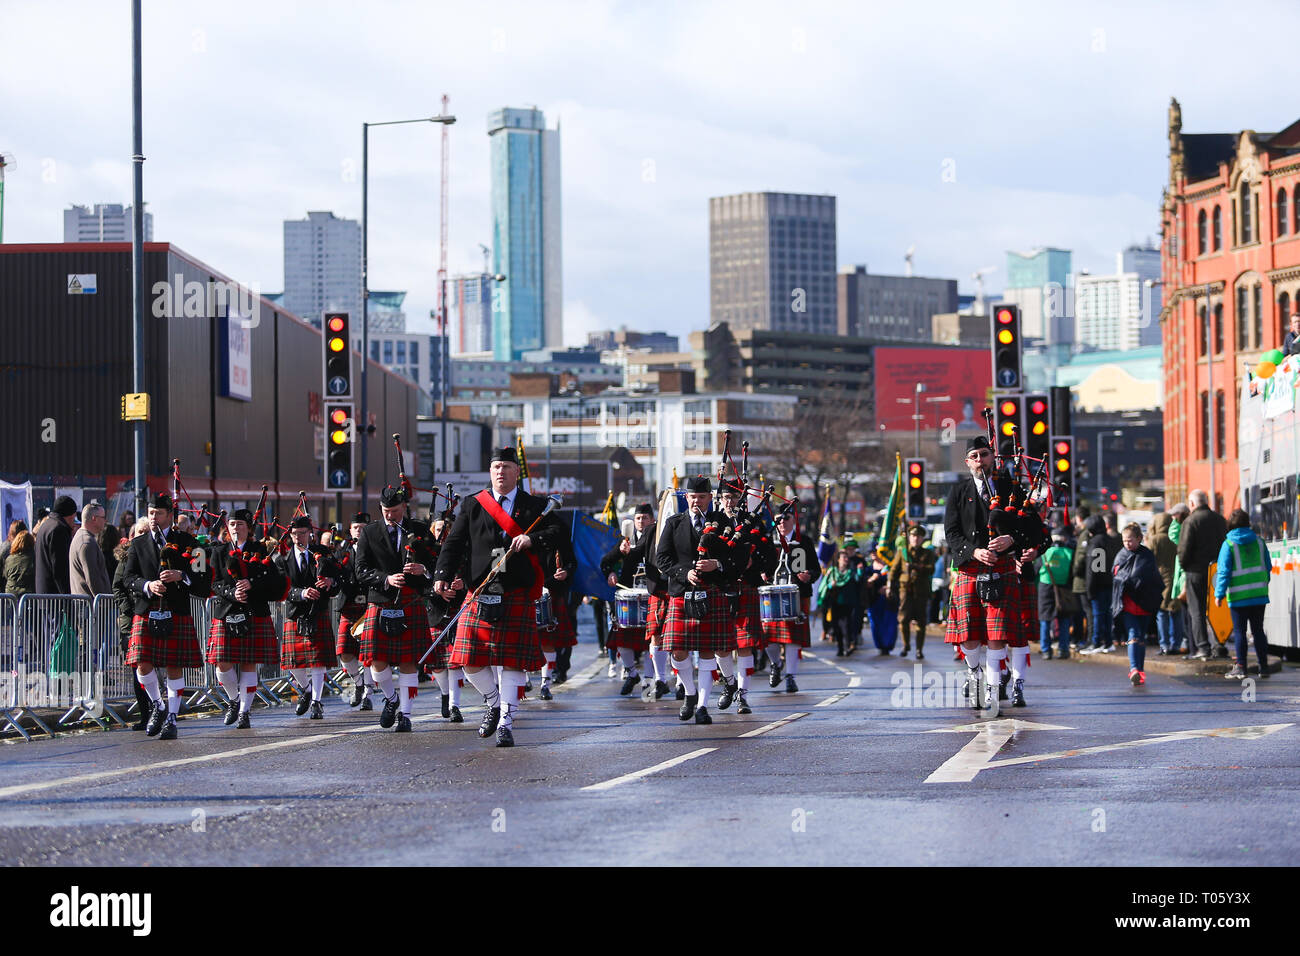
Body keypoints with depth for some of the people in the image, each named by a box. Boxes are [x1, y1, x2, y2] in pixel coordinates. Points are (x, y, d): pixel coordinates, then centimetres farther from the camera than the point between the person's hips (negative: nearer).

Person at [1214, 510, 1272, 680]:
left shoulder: (1228, 544, -6)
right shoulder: (1258, 541, 6)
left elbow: (1224, 571, -9)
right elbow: (1268, 567, 11)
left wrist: (1219, 594, -5)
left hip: (1239, 596, -4)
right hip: (1259, 594, 4)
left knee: (1239, 631, 1)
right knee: (1258, 630, 10)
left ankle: (1240, 667, -1)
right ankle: (1263, 666, 9)